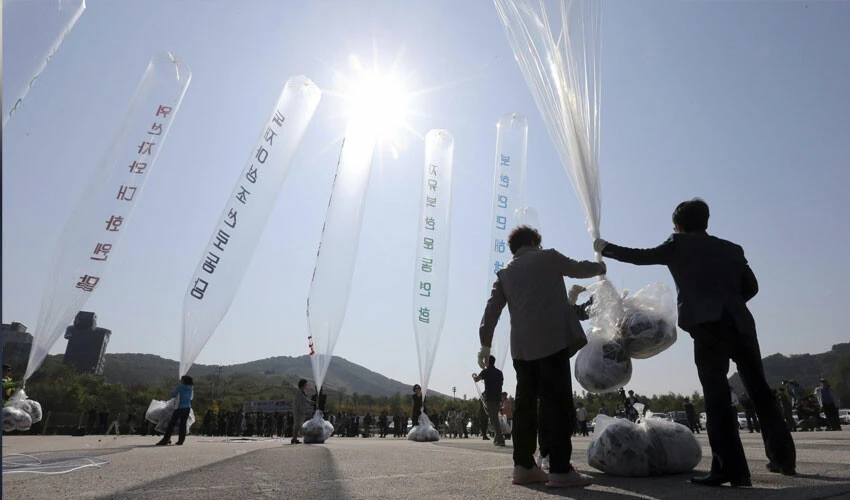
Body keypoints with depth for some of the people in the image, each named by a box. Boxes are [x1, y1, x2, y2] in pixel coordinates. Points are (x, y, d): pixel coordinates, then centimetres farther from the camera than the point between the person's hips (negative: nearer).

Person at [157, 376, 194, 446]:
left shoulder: (180, 387, -9)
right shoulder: (191, 388, 5)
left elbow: (172, 395, 0)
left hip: (180, 408, -5)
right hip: (188, 408, 5)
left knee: (171, 424, 0)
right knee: (183, 424, 9)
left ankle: (165, 441, 1)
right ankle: (180, 441, 10)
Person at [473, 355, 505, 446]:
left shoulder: (486, 371, -6)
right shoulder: (499, 372, 14)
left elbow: (476, 379, -12)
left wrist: (473, 375, 10)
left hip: (490, 398, -7)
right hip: (498, 398, 7)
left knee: (494, 419, -6)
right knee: (495, 418, 17)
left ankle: (500, 440, -12)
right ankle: (497, 438, 20)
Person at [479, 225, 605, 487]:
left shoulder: (505, 272, 17)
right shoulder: (548, 257, 7)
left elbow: (492, 310, 10)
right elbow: (579, 269, 21)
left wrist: (485, 343, 10)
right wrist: (599, 267, 41)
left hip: (522, 346, 5)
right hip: (552, 340, -5)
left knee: (526, 403, 8)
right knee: (557, 403, -4)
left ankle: (523, 466, 11)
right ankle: (560, 469, -5)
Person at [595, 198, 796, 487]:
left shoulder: (678, 245, 8)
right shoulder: (731, 248, 20)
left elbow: (639, 256, 12)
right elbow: (751, 287, 19)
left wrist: (604, 248, 24)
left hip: (708, 326, -5)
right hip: (741, 324, 6)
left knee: (717, 396, -6)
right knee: (759, 390, 16)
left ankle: (732, 468, -8)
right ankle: (783, 458, 27)